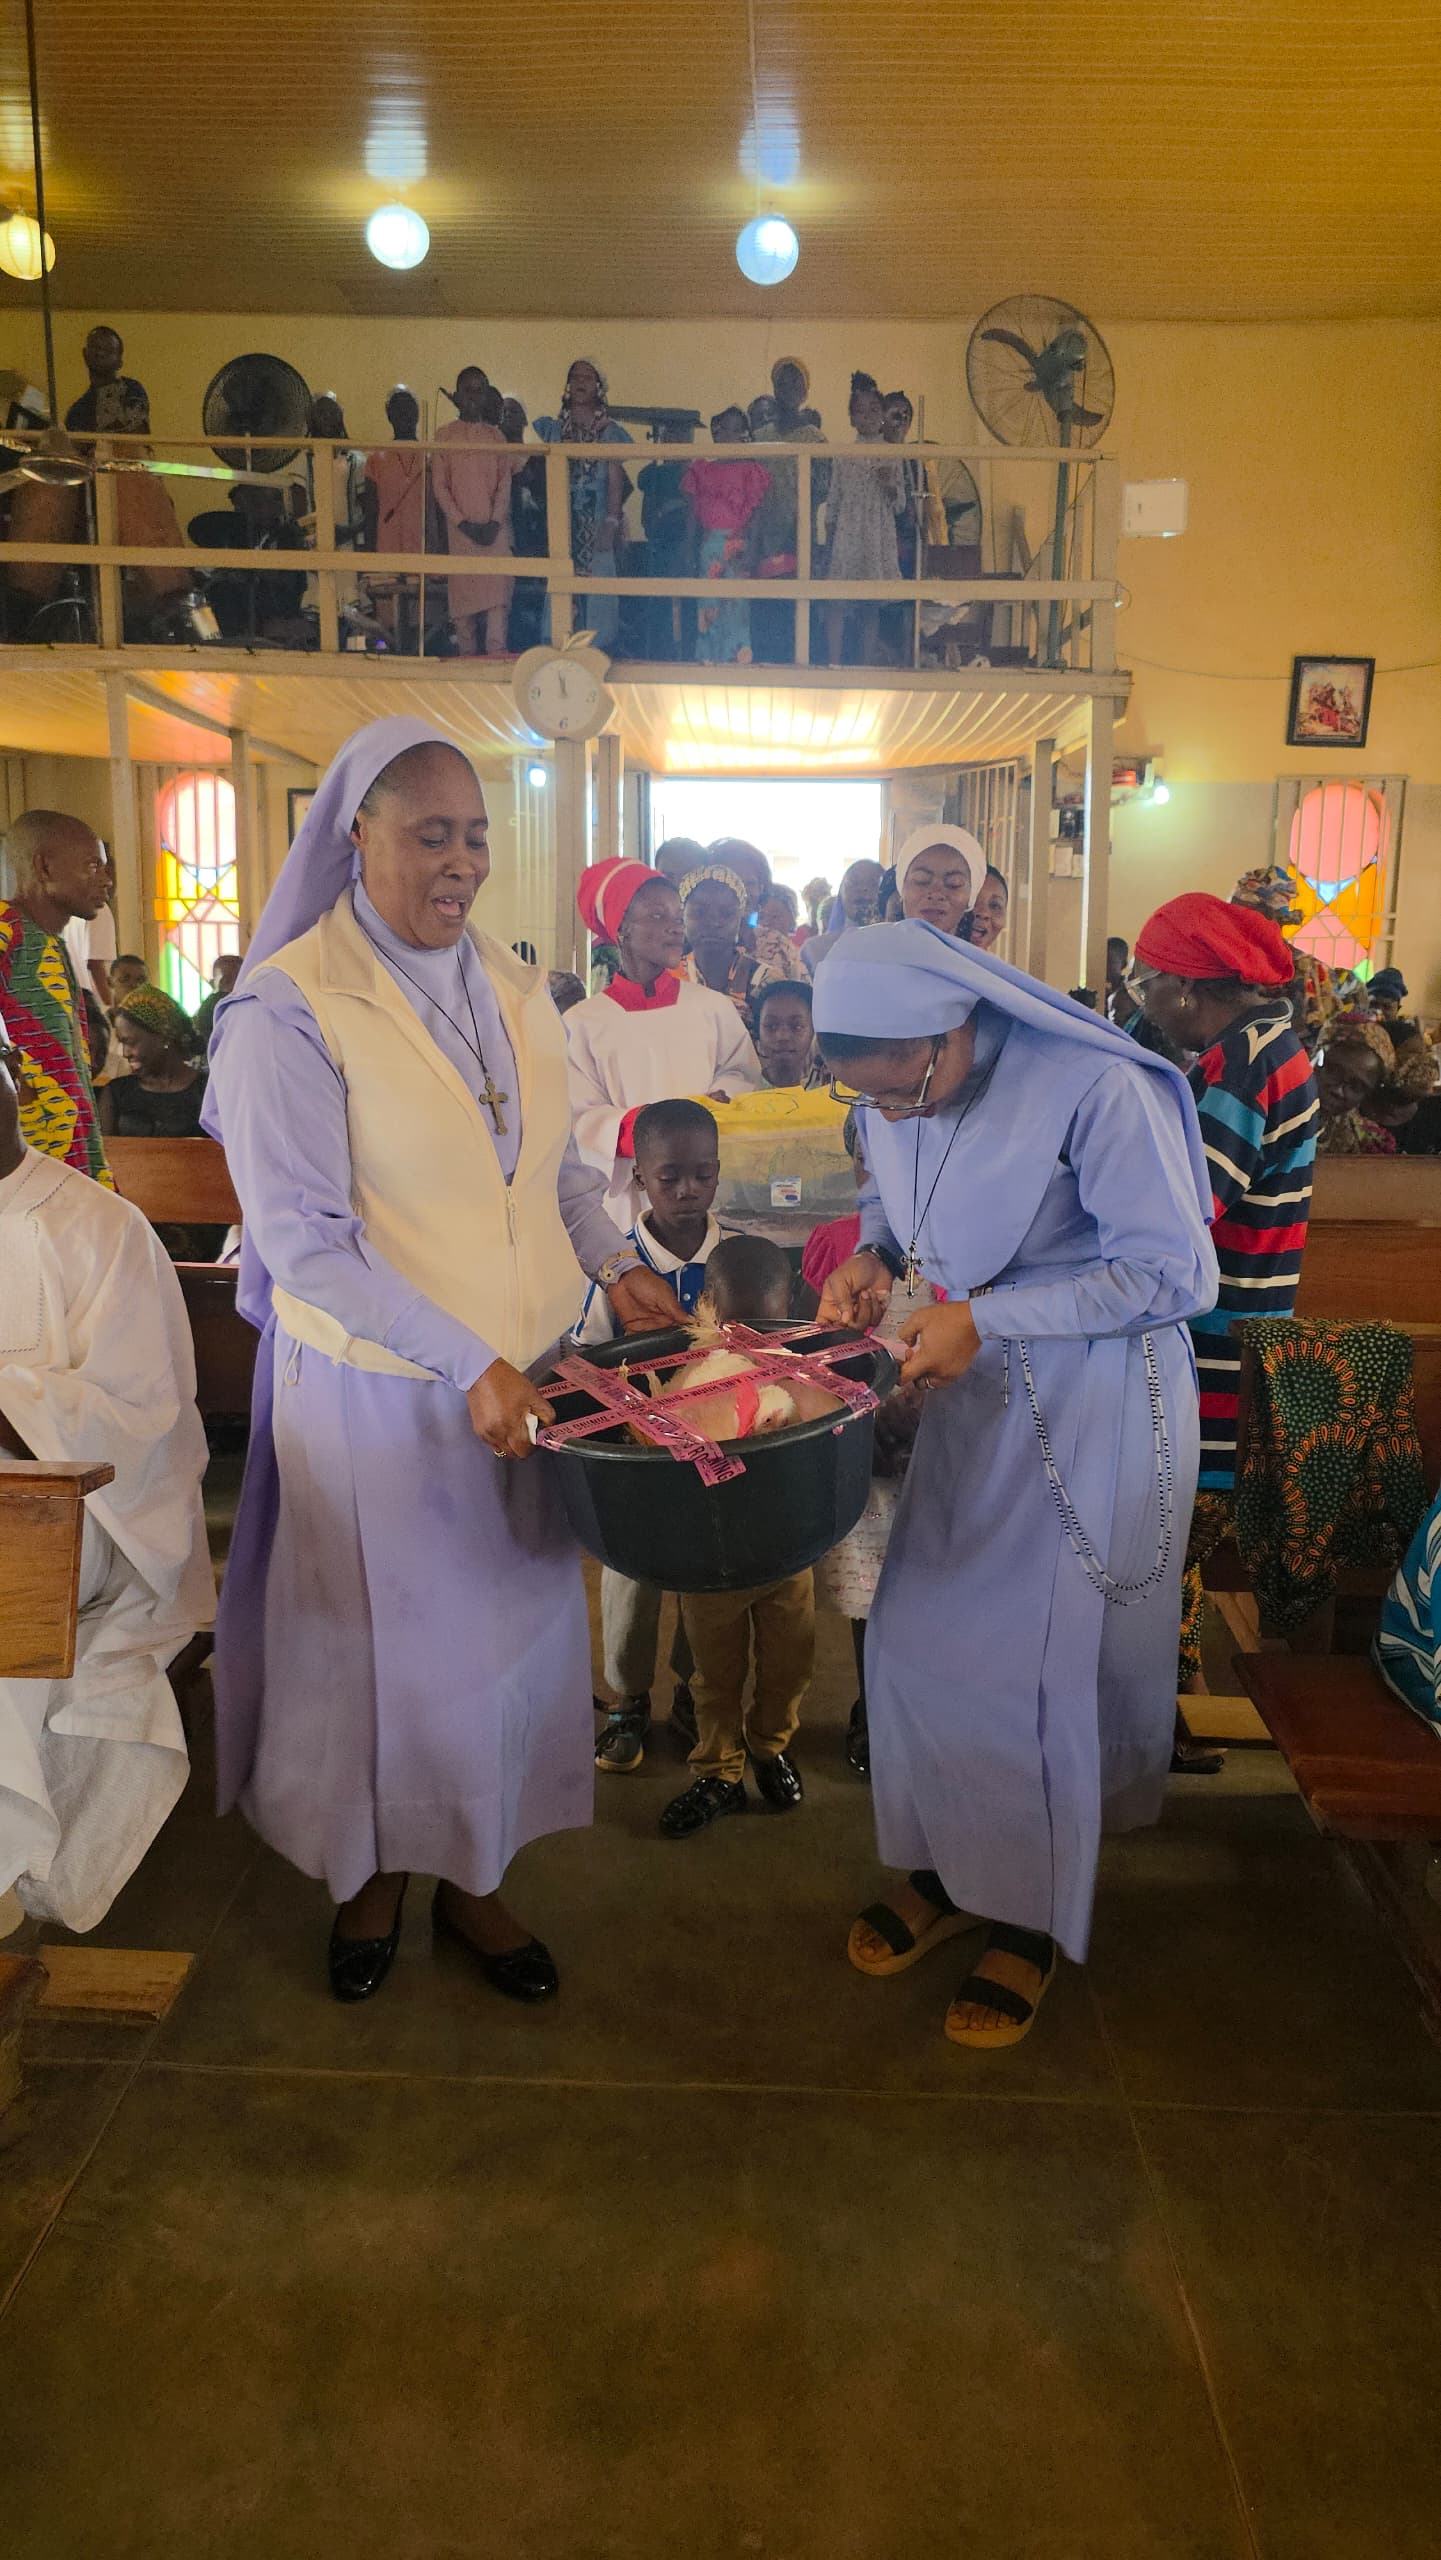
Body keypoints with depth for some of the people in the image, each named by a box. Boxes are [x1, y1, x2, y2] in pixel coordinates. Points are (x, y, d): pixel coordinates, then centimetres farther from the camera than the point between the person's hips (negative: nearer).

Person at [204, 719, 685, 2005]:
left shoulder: (513, 984, 5)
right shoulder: (291, 1008, -15)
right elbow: (304, 1241, -18)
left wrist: (613, 1261, 1)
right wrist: (466, 1366, -21)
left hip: (520, 1379, 6)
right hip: (378, 1393, -5)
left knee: (509, 1631, 15)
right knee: (384, 1642, 12)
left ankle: (473, 1876, 36)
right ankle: (372, 1875, 37)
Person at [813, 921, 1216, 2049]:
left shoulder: (1095, 1088, -26)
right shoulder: (892, 1085, -5)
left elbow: (1177, 1274, -21)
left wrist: (987, 1318, -24)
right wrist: (872, 1252, -9)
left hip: (1095, 1406, -6)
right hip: (975, 1390, 7)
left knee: (1038, 1664, 2)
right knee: (914, 1639, 10)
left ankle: (1034, 1920, 25)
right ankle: (946, 1867, 33)